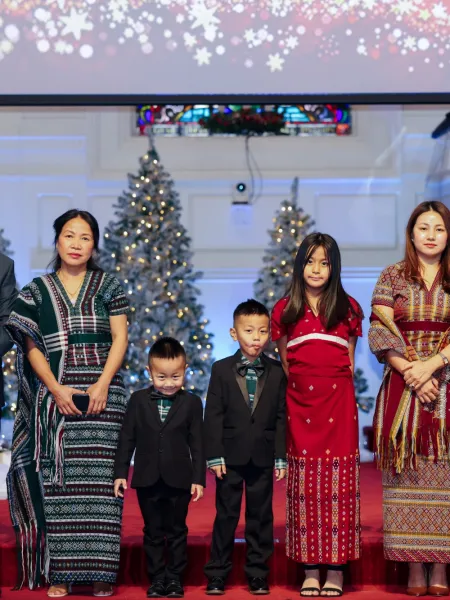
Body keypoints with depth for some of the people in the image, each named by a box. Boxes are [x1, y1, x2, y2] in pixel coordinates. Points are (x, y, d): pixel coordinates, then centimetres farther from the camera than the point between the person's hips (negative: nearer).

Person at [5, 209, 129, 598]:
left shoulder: (108, 286, 9)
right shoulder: (38, 290, 11)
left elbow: (120, 337, 3)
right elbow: (31, 346, 5)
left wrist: (103, 384, -10)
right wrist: (56, 388, -9)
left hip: (101, 394, -1)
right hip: (55, 395, 1)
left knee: (99, 482, -4)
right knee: (57, 482, -2)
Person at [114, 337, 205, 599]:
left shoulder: (192, 403, -2)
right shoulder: (138, 400, 0)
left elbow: (197, 443, 0)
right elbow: (127, 439, 3)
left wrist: (199, 478, -3)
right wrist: (121, 473, 0)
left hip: (179, 480, -1)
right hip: (148, 479, 1)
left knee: (177, 531, 9)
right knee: (153, 532, 9)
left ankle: (175, 579, 18)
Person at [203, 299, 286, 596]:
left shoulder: (276, 372, 3)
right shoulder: (221, 370, 0)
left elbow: (281, 417, 3)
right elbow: (213, 416, -2)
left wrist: (281, 457, -2)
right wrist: (214, 456, -7)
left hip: (263, 457, 1)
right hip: (231, 456, -1)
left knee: (261, 516, 7)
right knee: (226, 515, 5)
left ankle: (258, 574, 16)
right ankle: (217, 574, 13)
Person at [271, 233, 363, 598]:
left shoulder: (347, 308, 7)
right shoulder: (285, 311, 8)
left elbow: (349, 362, 12)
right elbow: (284, 365, 14)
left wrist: (335, 386, 3)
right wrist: (297, 387, 4)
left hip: (338, 403, -1)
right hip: (300, 405, 1)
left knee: (337, 483, -1)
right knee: (305, 485, 2)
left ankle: (336, 569, 4)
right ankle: (310, 569, 7)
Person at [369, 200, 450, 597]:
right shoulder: (392, 277, 6)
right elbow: (380, 334, -2)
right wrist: (412, 373, -12)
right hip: (403, 386, 0)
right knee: (409, 476, -1)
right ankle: (415, 568, 4)